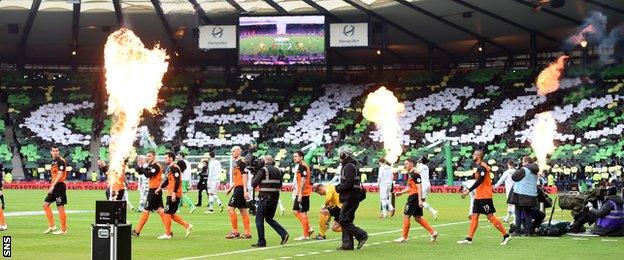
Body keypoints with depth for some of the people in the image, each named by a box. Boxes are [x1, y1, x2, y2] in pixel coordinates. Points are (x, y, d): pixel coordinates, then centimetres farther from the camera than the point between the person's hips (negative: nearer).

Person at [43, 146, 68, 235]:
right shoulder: (54, 161, 15)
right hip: (54, 186, 10)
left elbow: (60, 174, -20)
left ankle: (63, 230, 2)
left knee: (60, 208, -5)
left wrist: (53, 185, -25)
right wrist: (52, 185, 16)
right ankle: (52, 226, 13)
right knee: (45, 204, 8)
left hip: (59, 186, -9)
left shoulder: (61, 161, -12)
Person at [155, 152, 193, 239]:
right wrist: (160, 188, 28)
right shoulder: (170, 168, 17)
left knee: (167, 213, -4)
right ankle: (187, 226, 14)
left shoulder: (175, 168, -14)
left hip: (173, 195, -10)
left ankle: (167, 234, 3)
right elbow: (168, 180, 29)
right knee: (171, 214, 12)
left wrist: (174, 193, -26)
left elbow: (177, 181, -22)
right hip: (170, 194, 10)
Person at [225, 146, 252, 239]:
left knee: (230, 208, -10)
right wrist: (230, 188, 22)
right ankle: (247, 233, 11)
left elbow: (244, 176, -18)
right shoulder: (236, 163, 18)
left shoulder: (241, 162, -12)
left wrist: (245, 191, -22)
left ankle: (235, 232, -6)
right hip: (237, 189, 10)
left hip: (240, 189, -10)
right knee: (243, 210, 9)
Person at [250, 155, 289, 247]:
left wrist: (254, 176, 10)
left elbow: (254, 184, -7)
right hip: (275, 198, 6)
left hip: (265, 197, -6)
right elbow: (280, 185, 16)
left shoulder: (263, 170, -8)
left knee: (259, 220, 3)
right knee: (269, 218, 19)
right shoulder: (278, 171, 11)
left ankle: (261, 242, 1)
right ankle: (284, 234, 4)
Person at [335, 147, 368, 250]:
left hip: (351, 198, -10)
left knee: (343, 220, -10)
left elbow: (349, 183, -22)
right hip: (350, 198, 10)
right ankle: (347, 244, 11)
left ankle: (362, 235, -7)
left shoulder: (349, 166, -13)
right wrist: (339, 187, 9)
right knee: (346, 221, 10)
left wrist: (339, 188, -11)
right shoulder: (348, 166, 19)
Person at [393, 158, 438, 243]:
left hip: (415, 197, -10)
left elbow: (419, 187, -19)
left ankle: (404, 237, 4)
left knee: (406, 215, -3)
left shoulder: (415, 174, -14)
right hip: (412, 197, 10)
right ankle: (433, 232, 12)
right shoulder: (410, 174, 17)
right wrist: (401, 192, 18)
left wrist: (420, 200, -24)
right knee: (418, 218, 11)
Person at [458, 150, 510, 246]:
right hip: (478, 196, 10)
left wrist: (468, 191, -23)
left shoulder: (482, 167, -15)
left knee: (490, 216, -7)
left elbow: (479, 181, -23)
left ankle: (506, 236, -3)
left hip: (484, 196, -10)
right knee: (474, 216, 8)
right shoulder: (479, 167, 15)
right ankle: (469, 239, 9)